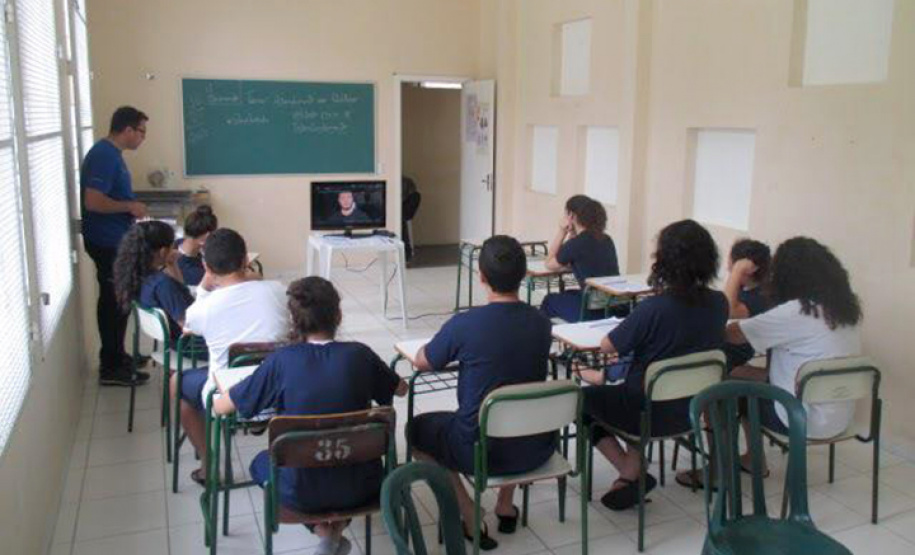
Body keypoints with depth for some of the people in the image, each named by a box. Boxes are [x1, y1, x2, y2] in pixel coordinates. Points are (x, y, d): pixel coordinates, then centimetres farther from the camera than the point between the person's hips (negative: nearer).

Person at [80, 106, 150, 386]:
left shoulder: (111, 153, 12)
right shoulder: (104, 155, -20)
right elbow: (93, 201, -27)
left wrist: (130, 207, 11)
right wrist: (130, 206, -17)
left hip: (113, 240, 10)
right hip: (106, 242, -10)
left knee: (117, 300, 17)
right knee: (115, 302, -3)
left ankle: (116, 356, 30)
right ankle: (111, 368, 6)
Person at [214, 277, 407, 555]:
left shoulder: (282, 360, -14)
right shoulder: (359, 354, -10)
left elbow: (220, 407, -4)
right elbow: (401, 389, 9)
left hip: (302, 492, -1)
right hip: (359, 488, 2)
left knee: (261, 463, 32)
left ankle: (324, 531, 12)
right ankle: (338, 528, 13)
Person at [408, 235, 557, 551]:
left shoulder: (464, 324, -20)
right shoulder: (541, 323, -6)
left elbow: (421, 363, 0)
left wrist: (453, 349, 18)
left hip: (483, 451, -4)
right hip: (535, 447, 5)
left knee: (418, 428, 23)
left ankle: (471, 521, 14)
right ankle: (506, 506, 34)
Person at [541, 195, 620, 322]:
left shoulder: (576, 243, -14)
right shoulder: (606, 239, 8)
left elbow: (549, 264, 4)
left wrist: (561, 231, 2)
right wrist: (572, 233, 12)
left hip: (593, 313, -7)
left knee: (549, 300, 22)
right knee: (566, 295, 33)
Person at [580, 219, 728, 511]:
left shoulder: (653, 309, -27)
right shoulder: (718, 303, -9)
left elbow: (607, 346, -14)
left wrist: (630, 325, 3)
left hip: (654, 414, -6)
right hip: (695, 408, 6)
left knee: (582, 398, 17)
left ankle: (631, 473, 10)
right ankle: (634, 465, 27)